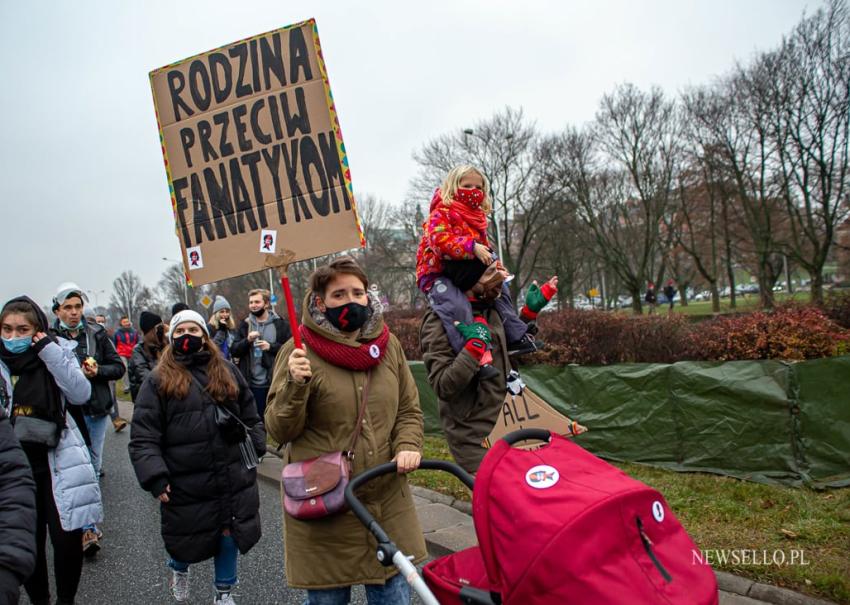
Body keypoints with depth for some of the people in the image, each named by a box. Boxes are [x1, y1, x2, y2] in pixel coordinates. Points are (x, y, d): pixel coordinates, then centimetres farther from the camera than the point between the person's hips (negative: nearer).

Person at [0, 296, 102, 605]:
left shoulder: (57, 352, -1)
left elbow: (81, 394, -16)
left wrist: (49, 350, -18)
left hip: (58, 464, -2)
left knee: (67, 540, 0)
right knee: (28, 543, 10)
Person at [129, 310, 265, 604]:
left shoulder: (227, 371, 8)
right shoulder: (158, 381, -2)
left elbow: (249, 416, 15)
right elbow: (143, 438, -6)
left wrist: (254, 448, 7)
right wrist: (156, 479, -14)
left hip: (233, 477, 2)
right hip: (185, 483, -2)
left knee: (229, 533, 10)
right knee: (188, 536, 12)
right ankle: (178, 568, 48)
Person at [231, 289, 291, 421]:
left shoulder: (280, 324, -1)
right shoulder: (245, 325, 10)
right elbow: (234, 351, 4)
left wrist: (271, 347, -17)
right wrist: (247, 340, -13)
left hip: (276, 382, -2)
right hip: (252, 383, 3)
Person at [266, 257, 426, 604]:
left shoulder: (388, 345, 4)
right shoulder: (300, 352, -8)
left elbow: (409, 409, 12)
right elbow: (279, 432, -7)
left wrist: (408, 446, -7)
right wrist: (294, 386, -24)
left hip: (387, 503, 4)